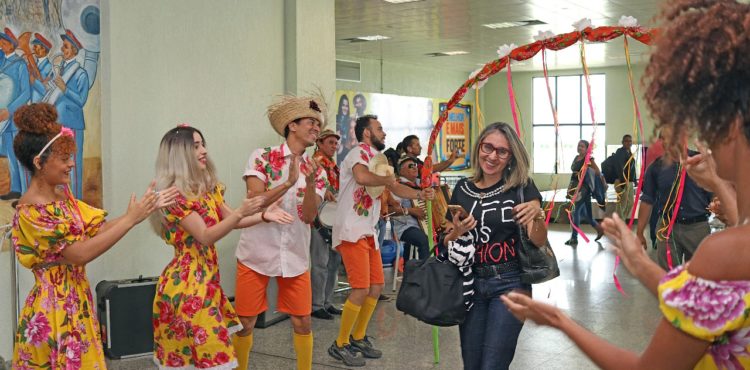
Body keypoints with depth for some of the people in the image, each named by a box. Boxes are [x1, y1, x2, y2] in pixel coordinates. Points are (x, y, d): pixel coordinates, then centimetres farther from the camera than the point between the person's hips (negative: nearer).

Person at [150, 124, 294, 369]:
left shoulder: (208, 188, 10)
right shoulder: (174, 194, -17)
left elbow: (230, 221, 16)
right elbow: (206, 237, -22)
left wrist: (265, 215, 1)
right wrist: (241, 212, -32)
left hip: (207, 279, 8)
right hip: (186, 282, -8)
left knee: (201, 350, 13)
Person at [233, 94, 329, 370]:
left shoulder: (316, 170, 2)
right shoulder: (262, 157, -7)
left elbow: (309, 216, -10)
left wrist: (310, 184, -27)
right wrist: (289, 183, -29)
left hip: (295, 256, 3)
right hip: (256, 254, -3)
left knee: (302, 322, 7)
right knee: (245, 323, 5)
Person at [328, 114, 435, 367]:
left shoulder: (377, 159, 18)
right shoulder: (360, 152, -12)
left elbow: (395, 188, 19)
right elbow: (362, 177, -35)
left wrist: (419, 194, 0)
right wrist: (386, 179, -17)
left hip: (368, 232, 10)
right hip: (351, 232, -10)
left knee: (376, 286, 12)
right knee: (361, 289, -11)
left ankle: (358, 338, 26)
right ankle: (340, 345, 2)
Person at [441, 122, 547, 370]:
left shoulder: (521, 187, -3)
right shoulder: (463, 190, 5)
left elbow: (539, 242, -10)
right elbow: (447, 244, 10)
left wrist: (537, 215, -30)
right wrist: (457, 232, -12)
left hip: (510, 284, -3)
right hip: (470, 283, 4)